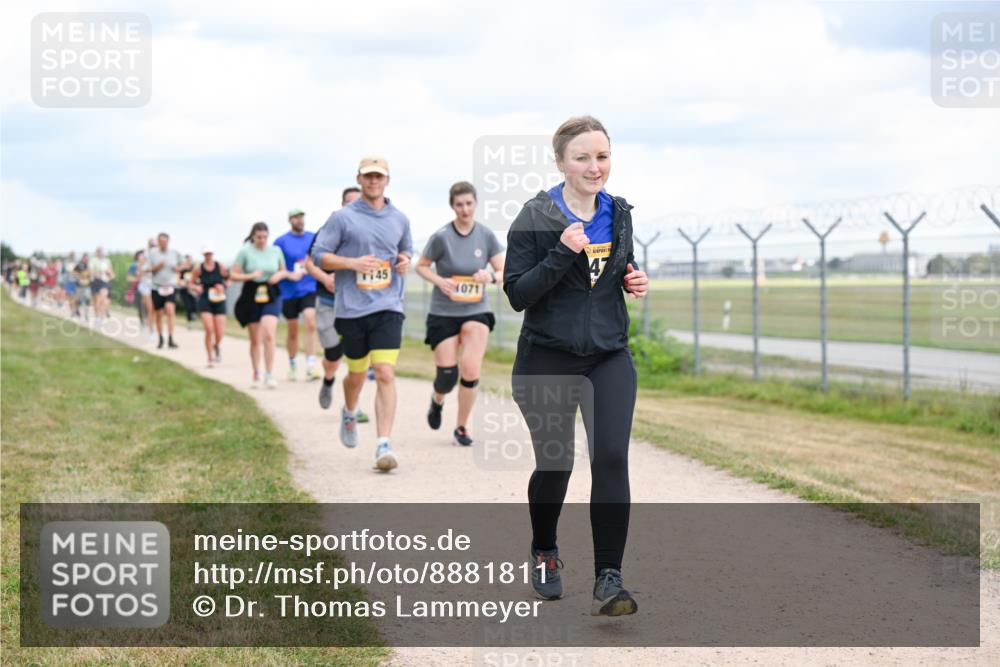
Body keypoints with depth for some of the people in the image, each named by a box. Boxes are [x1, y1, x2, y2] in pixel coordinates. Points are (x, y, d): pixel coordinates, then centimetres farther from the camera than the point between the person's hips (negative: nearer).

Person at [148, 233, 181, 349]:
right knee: (158, 314, 7)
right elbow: (148, 269, 2)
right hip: (157, 287, 1)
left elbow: (178, 267, 17)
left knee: (170, 310, -20)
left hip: (171, 286, -1)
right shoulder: (152, 253, 1)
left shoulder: (175, 253, 3)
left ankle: (170, 339, -23)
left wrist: (176, 268, -6)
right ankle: (160, 339, 24)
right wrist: (157, 266, -16)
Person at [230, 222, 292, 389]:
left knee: (269, 334, -18)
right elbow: (233, 274, -2)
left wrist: (280, 275, -5)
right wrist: (250, 276, -18)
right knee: (255, 339, 8)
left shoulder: (276, 251, 4)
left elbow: (284, 271, 17)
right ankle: (256, 375, 22)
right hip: (251, 295, 0)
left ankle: (269, 375, -12)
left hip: (271, 295, 0)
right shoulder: (245, 252, -3)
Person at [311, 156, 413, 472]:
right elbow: (319, 256, -1)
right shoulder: (342, 217, 0)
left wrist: (405, 261, 4)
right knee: (357, 373, 12)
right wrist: (352, 262, -15)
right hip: (351, 307, -1)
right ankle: (349, 414, 46)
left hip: (388, 307, 1)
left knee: (385, 374, -13)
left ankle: (384, 445, -15)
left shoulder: (399, 219, 10)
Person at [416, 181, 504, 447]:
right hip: (443, 313, -1)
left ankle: (462, 427, 3)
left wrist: (491, 277, -20)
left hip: (476, 311, 1)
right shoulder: (441, 236, -9)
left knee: (471, 370, -16)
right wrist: (439, 281, -15)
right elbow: (421, 266, 3)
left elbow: (505, 272, 2)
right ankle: (437, 400, 36)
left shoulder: (486, 235, -2)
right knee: (447, 374, -3)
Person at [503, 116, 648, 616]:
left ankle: (608, 580, -12)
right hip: (548, 359, -3)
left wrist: (634, 281, 0)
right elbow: (517, 294, -12)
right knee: (554, 463, 7)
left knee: (612, 458, -13)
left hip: (610, 356, 3)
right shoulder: (534, 219, -9)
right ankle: (544, 554, 36)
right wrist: (563, 253, -24)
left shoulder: (619, 214, 6)